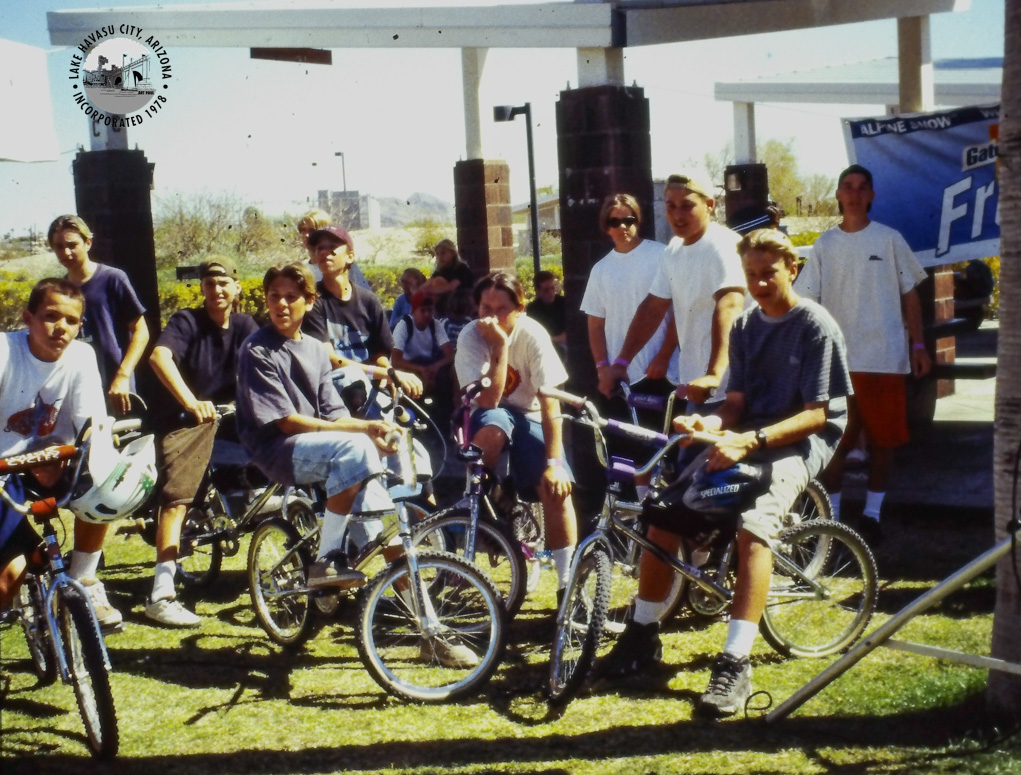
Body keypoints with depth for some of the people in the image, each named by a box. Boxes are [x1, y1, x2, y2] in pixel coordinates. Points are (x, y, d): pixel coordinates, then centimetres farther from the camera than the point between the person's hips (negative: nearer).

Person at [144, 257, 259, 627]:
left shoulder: (244, 326, 7)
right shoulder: (187, 321, -10)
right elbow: (159, 356, -28)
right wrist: (191, 402, -43)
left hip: (229, 416, 6)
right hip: (185, 418, -6)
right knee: (176, 496, -19)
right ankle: (161, 595, -25)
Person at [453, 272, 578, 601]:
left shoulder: (533, 334, -17)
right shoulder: (471, 337, -17)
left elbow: (549, 401, -19)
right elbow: (488, 400, -27)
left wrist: (554, 461, -25)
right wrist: (500, 345, -31)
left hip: (529, 416, 1)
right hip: (489, 415, 0)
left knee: (556, 487, -22)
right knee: (492, 431, -38)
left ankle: (567, 582, -12)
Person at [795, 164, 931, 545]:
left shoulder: (889, 240, 3)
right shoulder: (824, 245, 6)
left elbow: (909, 294, 6)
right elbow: (806, 301, 4)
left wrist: (918, 345, 1)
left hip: (885, 357, 0)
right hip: (836, 360, 1)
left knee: (883, 438, 6)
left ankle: (872, 514, 18)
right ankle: (830, 515, 13)